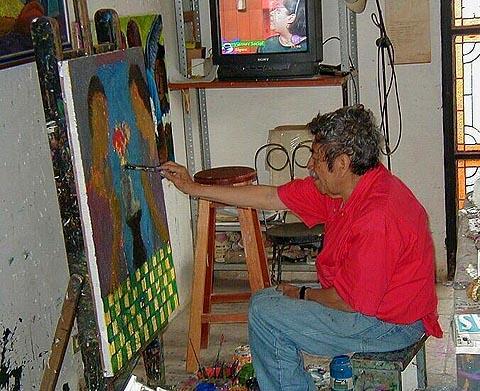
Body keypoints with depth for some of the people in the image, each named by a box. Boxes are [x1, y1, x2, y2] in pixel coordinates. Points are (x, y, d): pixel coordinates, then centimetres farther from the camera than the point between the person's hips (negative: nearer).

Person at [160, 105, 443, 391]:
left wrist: (303, 295, -7)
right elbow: (271, 197, 3)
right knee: (267, 301, 14)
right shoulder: (345, 185, -2)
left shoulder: (377, 219, -31)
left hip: (390, 324, -9)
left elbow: (353, 301, -26)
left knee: (265, 312, -10)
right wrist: (195, 188, 6)